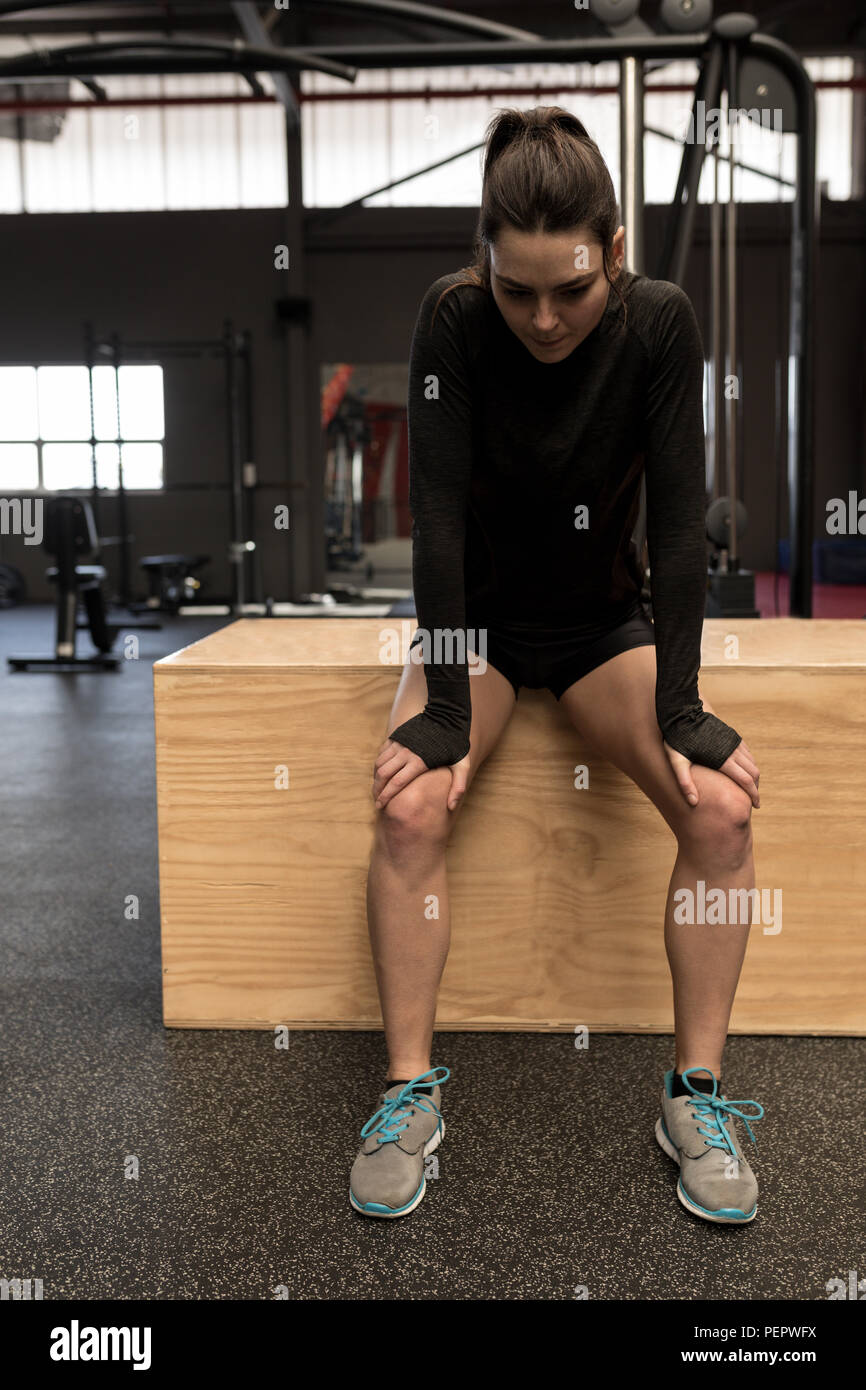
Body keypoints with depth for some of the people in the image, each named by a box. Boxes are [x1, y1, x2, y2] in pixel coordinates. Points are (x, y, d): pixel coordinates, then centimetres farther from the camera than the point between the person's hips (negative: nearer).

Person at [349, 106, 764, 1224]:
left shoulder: (659, 324, -15)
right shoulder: (454, 321, -17)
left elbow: (679, 521, -16)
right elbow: (437, 515, -21)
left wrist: (680, 708, -21)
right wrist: (445, 712, -25)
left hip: (605, 620, 1)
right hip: (479, 618, 0)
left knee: (722, 808, -23)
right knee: (411, 808, -28)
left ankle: (696, 1095, -7)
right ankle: (411, 1091, -11)